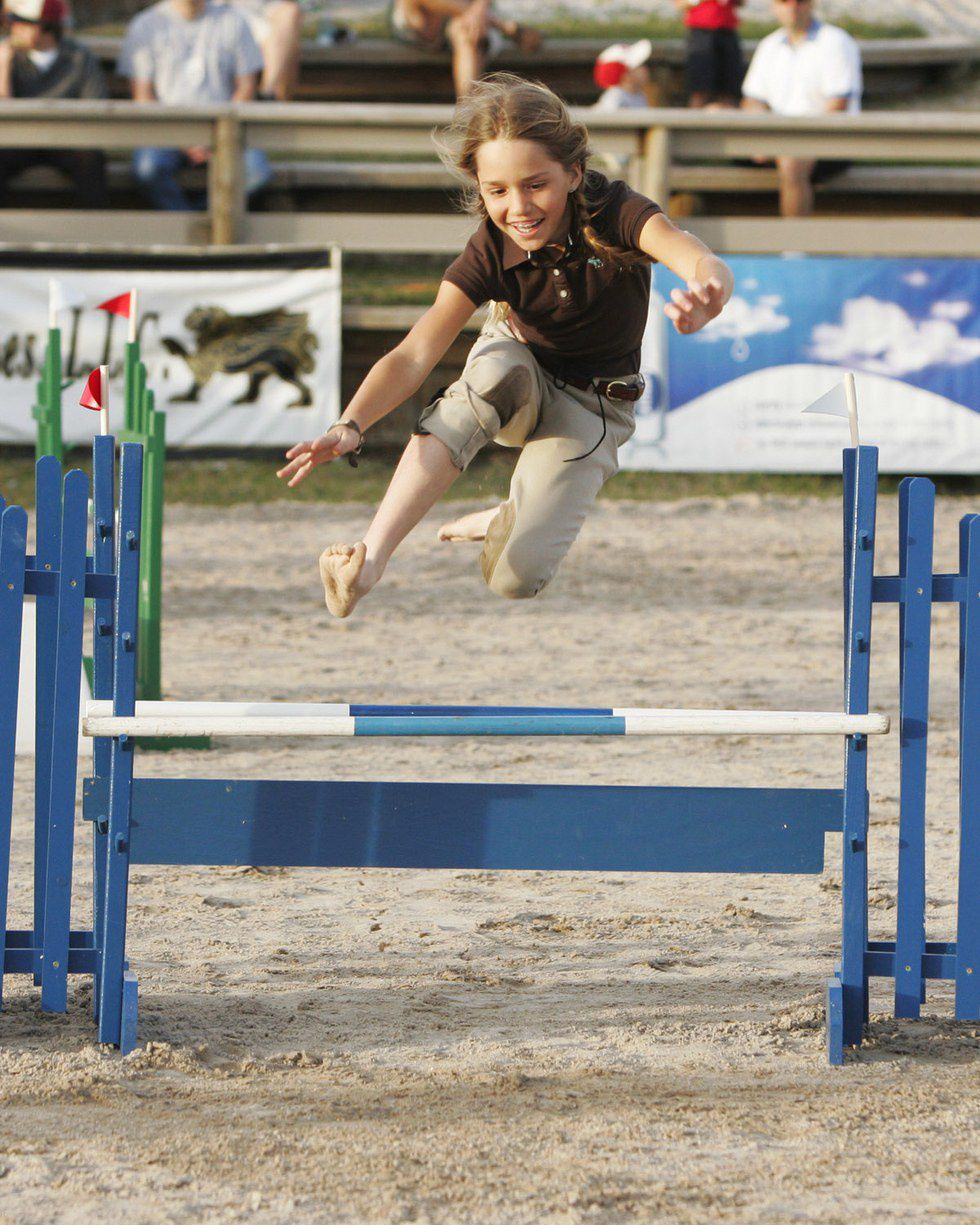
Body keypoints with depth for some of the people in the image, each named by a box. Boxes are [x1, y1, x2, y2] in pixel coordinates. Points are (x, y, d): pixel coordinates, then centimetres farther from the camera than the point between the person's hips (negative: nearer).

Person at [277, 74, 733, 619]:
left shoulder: (611, 213, -27)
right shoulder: (491, 252, -22)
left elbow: (700, 261, -46)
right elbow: (415, 354, -30)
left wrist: (706, 292, -72)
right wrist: (350, 426, -49)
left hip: (591, 404, -1)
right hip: (522, 378, 1)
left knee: (517, 580, -20)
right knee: (496, 368, -40)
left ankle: (509, 519, 21)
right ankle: (371, 558, -42)